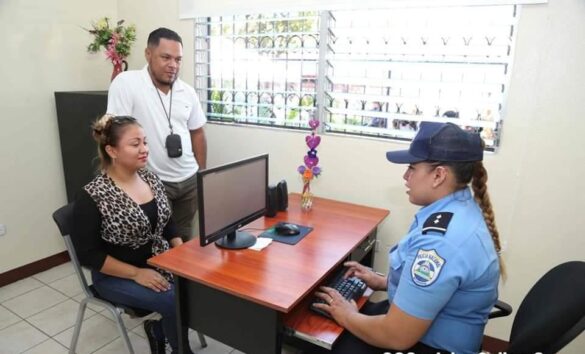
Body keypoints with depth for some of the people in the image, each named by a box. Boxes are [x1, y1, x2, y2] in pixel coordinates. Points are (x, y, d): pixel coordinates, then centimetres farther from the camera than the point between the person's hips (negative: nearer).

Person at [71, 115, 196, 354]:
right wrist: (137, 274, -20)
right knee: (176, 301, -24)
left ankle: (159, 326, 12)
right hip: (117, 276, -6)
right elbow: (88, 254, -15)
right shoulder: (92, 197, -17)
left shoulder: (151, 179, 0)